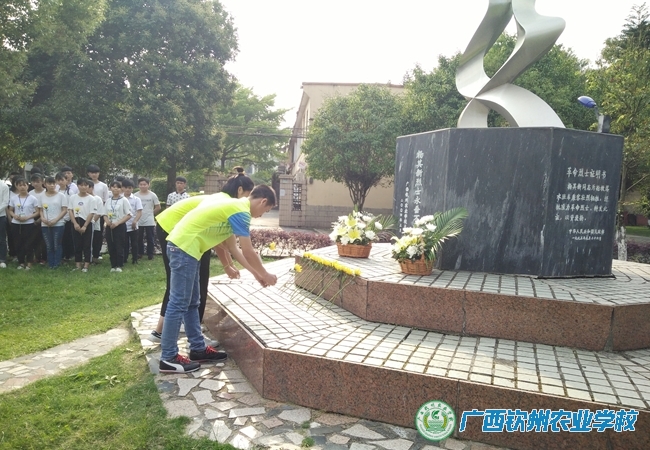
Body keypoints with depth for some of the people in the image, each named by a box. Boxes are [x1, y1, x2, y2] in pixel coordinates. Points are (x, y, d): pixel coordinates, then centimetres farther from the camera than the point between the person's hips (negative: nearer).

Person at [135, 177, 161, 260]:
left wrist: (151, 213, 6)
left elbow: (158, 207, 3)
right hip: (138, 221, 1)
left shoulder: (152, 195, -2)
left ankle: (150, 254, 12)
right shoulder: (135, 195, 0)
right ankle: (140, 253, 20)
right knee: (139, 238, 9)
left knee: (150, 239, 3)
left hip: (149, 221, -1)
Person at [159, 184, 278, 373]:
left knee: (191, 303, 14)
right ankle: (168, 358, 4)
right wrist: (265, 275, 6)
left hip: (182, 245, 11)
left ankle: (198, 349, 23)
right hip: (184, 247, -11)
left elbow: (233, 248, 21)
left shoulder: (234, 206, 18)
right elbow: (248, 252, -9)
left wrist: (256, 274, 22)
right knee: (179, 304, -4)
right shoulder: (240, 211, -12)